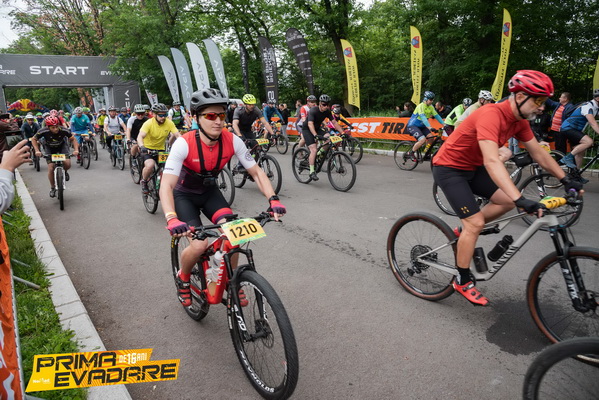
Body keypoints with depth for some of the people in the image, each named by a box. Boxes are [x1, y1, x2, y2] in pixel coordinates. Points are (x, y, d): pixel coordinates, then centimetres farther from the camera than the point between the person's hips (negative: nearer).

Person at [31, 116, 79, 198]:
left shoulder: (64, 130, -31)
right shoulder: (43, 132, -31)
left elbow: (73, 139, -14)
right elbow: (34, 139, -13)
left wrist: (76, 149, -29)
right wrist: (37, 150, -26)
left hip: (62, 146, 0)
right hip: (50, 148, 0)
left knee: (67, 164, -24)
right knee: (51, 169, -9)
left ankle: (64, 172, 14)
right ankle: (52, 187, 13)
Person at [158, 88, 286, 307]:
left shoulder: (232, 140, -21)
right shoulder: (184, 144, -31)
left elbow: (256, 172, -15)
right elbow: (166, 185, -37)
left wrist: (273, 199, -30)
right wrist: (172, 219, -54)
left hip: (209, 192, 3)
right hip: (184, 194, -3)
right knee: (199, 245, -21)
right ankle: (183, 278, 13)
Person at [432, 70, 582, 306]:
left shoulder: (520, 120, -1)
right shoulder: (490, 115, -30)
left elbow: (539, 154, 8)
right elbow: (492, 162, -41)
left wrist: (566, 180, 3)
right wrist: (521, 200, -48)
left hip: (472, 167, 8)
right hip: (449, 168, -8)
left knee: (506, 201, -2)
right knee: (475, 223, -11)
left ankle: (463, 232, 18)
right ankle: (462, 281, 5)